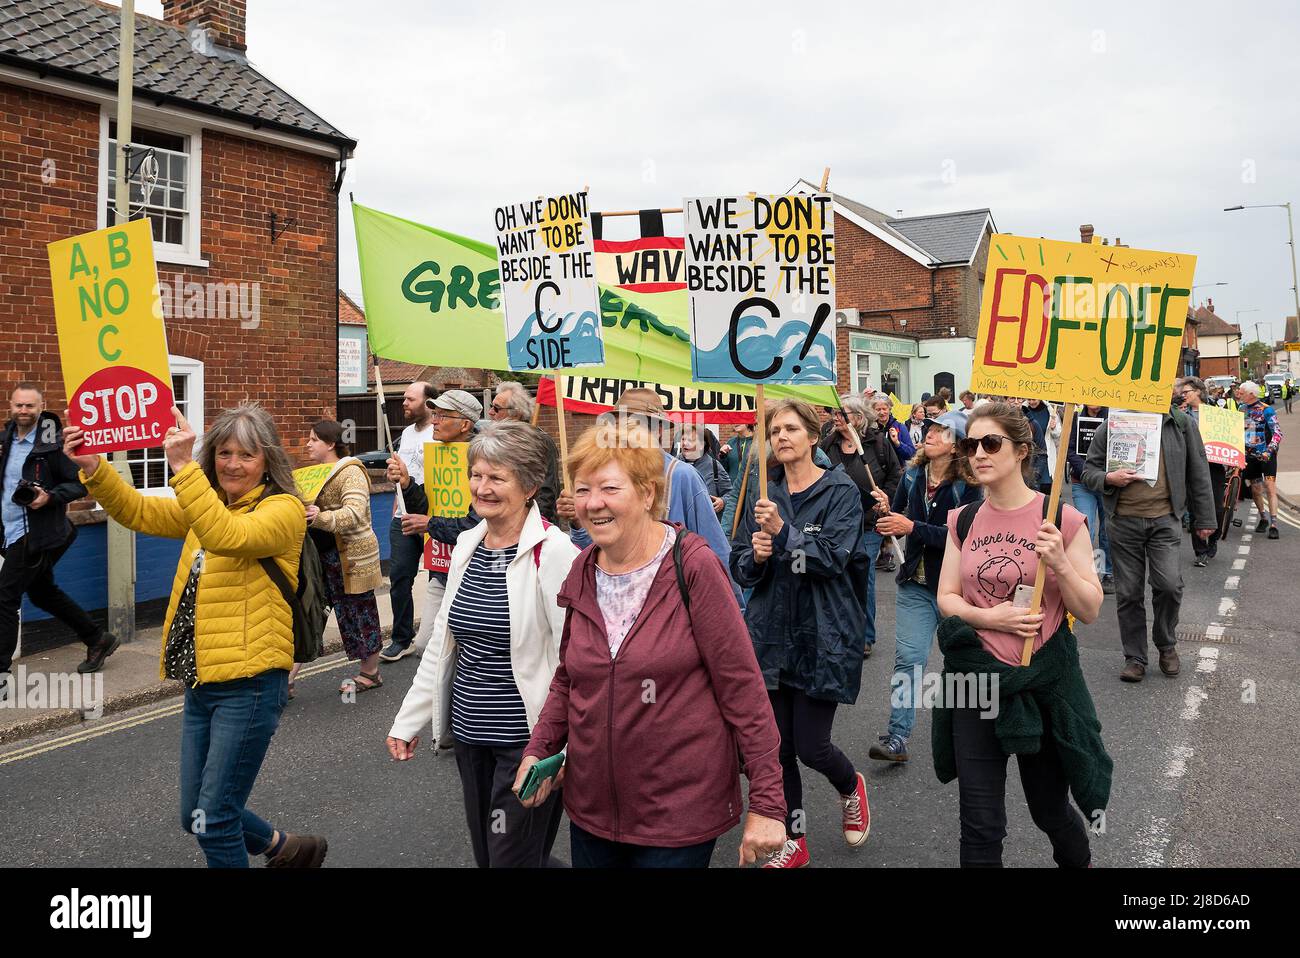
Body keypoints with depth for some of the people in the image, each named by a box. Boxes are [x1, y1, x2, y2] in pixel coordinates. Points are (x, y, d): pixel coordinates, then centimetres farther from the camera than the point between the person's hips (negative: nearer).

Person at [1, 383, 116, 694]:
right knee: (43, 593, 21)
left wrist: (50, 497, -26)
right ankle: (98, 639, 37)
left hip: (34, 535, -9)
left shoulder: (52, 443, -14)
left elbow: (81, 483, -13)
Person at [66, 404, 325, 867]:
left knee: (213, 820, -2)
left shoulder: (283, 509, -12)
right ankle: (288, 849, 38)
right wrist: (93, 467, -9)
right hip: (202, 682, 9)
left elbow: (227, 536, -30)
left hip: (249, 684, -8)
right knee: (196, 816, 17)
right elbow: (139, 512, 7)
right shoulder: (206, 506, 13)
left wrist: (183, 468, -36)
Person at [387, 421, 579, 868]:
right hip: (469, 734, 7)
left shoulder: (554, 553, -17)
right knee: (484, 854, 18)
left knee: (513, 858, 3)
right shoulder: (467, 545, 5)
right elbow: (443, 640, 13)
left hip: (525, 739, -7)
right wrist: (410, 718, 12)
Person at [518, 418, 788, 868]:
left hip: (680, 813, -5)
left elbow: (742, 687, -14)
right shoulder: (581, 574, 1)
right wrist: (539, 748, 0)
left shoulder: (693, 566, -15)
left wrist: (766, 802, -15)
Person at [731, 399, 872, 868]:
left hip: (822, 635, -4)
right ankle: (793, 841, 28)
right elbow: (740, 567, 6)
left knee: (810, 745, 0)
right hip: (771, 633, 4)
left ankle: (851, 786, 35)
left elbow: (834, 558, -17)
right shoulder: (765, 494, 6)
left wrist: (783, 532, -29)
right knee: (777, 745, 8)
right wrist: (755, 555, -16)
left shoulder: (840, 491, -6)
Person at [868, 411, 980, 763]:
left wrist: (913, 527, -29)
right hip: (916, 582, 3)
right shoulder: (913, 475, 1)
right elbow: (899, 516, 8)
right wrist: (887, 512, -14)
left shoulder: (967, 486, -14)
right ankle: (897, 737, -3)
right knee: (907, 656, -4)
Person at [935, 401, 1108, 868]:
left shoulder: (1061, 519, -9)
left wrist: (1060, 564, -22)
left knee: (1050, 809, 20)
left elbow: (1090, 610, -6)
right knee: (980, 827, 4)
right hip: (977, 680, 2)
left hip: (1043, 683, -2)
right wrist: (987, 617, -14)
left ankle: (1078, 861, 51)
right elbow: (946, 597, 5)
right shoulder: (963, 521, 2)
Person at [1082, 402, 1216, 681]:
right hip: (1123, 520, 1)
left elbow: (1198, 472, 9)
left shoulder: (1182, 424, 4)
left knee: (1169, 584, -12)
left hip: (1165, 518, 0)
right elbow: (1089, 471, 8)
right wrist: (1109, 478, -15)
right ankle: (1134, 658, 20)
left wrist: (1204, 519, 9)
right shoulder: (1110, 427, 3)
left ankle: (1166, 643, 17)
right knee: (1128, 593, 5)